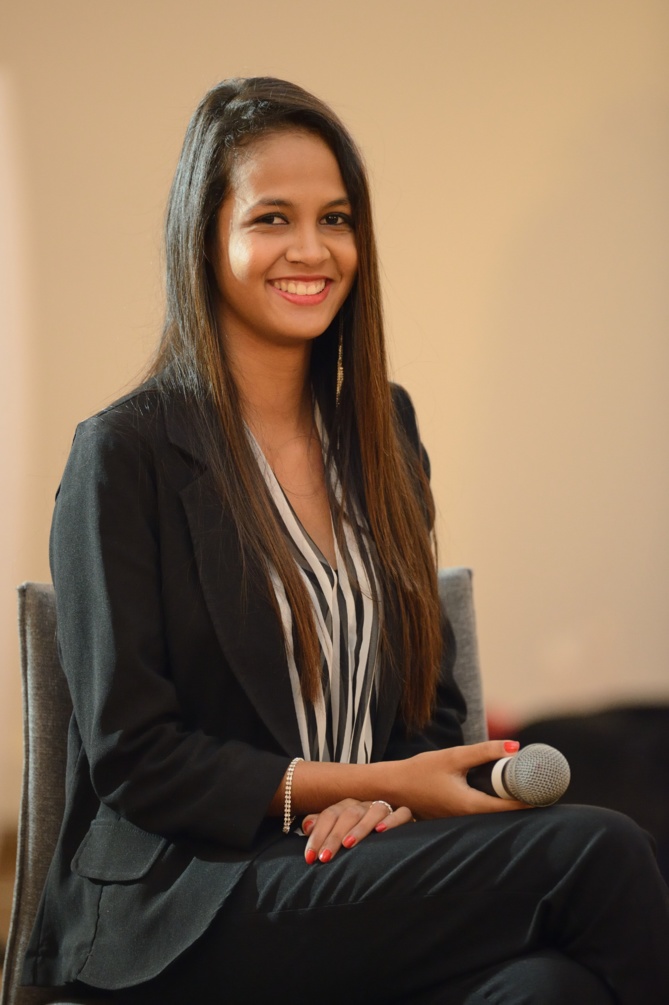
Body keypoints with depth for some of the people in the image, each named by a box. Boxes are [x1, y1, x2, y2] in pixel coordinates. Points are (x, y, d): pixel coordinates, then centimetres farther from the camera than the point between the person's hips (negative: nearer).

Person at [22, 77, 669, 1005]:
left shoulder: (382, 426, 15)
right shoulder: (126, 454, -4)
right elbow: (130, 754, -7)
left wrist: (380, 802, -5)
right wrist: (376, 785, -13)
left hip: (363, 867, 5)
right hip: (187, 908, -5)